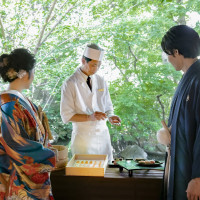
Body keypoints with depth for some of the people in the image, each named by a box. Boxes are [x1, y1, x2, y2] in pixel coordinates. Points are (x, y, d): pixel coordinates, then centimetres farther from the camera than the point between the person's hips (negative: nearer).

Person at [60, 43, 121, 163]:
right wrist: (90, 117, -22)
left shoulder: (101, 81, 7)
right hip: (83, 136, -4)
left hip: (103, 135, 5)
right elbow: (66, 116, -11)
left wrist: (110, 117, -7)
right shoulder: (70, 84, -8)